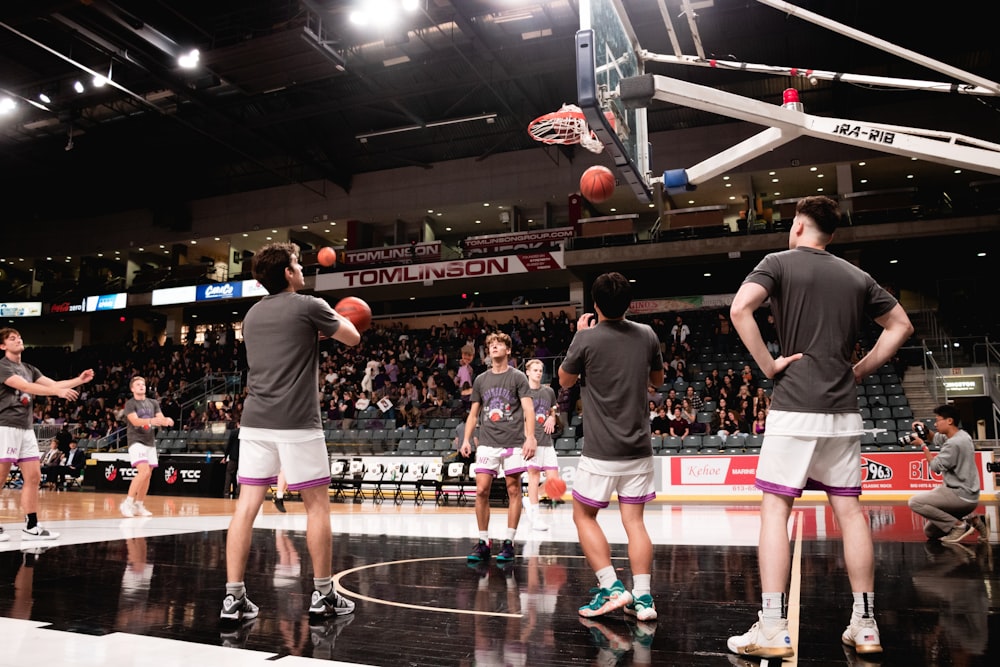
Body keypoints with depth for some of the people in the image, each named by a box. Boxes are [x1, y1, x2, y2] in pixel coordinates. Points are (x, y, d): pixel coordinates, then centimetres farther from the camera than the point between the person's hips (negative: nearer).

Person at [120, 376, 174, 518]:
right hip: (136, 441, -6)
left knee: (148, 475, 8)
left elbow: (161, 419, 6)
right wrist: (151, 420, -39)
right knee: (143, 471, -22)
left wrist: (166, 421, -19)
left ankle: (139, 505, 20)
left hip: (150, 442, 6)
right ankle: (127, 503, -15)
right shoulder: (130, 404, -5)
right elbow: (135, 421, -21)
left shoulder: (153, 403, 12)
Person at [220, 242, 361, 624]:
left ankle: (234, 598, 5)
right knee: (317, 505, 5)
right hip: (297, 422, -6)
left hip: (255, 421, 6)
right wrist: (334, 319, 30)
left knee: (247, 505, 5)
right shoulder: (309, 306, -4)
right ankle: (323, 595, 13)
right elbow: (353, 339, 10)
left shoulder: (252, 314, 15)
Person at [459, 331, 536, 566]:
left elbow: (528, 409, -5)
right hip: (487, 443, 3)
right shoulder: (481, 380, 13)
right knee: (481, 491, -3)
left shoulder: (518, 377, 2)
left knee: (513, 491, 2)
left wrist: (530, 437, -18)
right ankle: (484, 542, 7)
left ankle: (508, 542, 10)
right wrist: (466, 439, 6)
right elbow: (473, 413, 17)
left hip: (513, 443, -3)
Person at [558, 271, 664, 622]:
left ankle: (611, 587, 4)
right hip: (639, 448, 4)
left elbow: (565, 380, 5)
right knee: (634, 520, 10)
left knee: (584, 516, 11)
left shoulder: (587, 338, -12)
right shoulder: (647, 335, 1)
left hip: (601, 451, -4)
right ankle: (642, 596, 6)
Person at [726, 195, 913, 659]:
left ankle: (772, 629, -5)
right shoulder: (857, 277, 14)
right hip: (843, 410, 5)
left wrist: (768, 365, -10)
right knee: (848, 508, 10)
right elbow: (900, 326, 19)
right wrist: (859, 371, 16)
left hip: (794, 406, -5)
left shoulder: (780, 263, -1)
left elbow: (740, 310, -18)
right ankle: (865, 625, 16)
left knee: (775, 507, -3)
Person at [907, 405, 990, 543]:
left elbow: (935, 466, -17)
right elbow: (936, 438, 25)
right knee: (930, 531, 14)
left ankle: (957, 525, -10)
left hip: (961, 496, -10)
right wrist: (924, 431, 5)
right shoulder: (962, 435, 8)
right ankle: (972, 520, 9)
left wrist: (922, 445, -9)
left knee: (915, 502, -18)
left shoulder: (954, 443, -23)